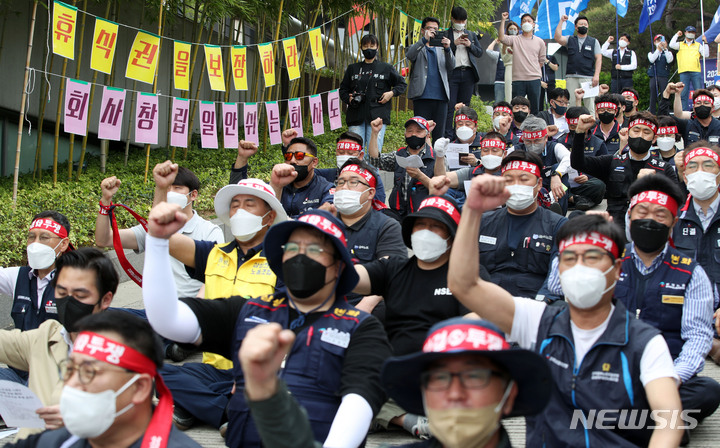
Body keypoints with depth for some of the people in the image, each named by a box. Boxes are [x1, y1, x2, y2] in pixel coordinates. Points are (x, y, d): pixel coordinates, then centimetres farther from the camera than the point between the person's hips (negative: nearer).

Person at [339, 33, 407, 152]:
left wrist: (392, 93, 1)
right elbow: (343, 89, 21)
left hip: (378, 116, -2)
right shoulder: (353, 69, 16)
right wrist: (349, 98, 0)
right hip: (356, 116, 2)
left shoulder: (386, 68, 11)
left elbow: (402, 84, 19)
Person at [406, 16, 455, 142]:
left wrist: (447, 49, -11)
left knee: (439, 134, 3)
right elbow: (409, 55, -11)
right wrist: (424, 39, -20)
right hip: (422, 97, -3)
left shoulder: (441, 49, 21)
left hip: (440, 97, 3)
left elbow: (451, 67, 5)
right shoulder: (418, 48, 12)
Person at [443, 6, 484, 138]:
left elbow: (480, 52, 17)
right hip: (452, 73, -3)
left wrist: (470, 45, 0)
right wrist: (454, 44, -11)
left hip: (468, 73, 4)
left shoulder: (471, 35, 19)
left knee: (464, 106, 4)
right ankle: (447, 137, -9)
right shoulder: (445, 35, 7)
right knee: (450, 106, -9)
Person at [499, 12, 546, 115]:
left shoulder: (540, 42, 12)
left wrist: (534, 71, 9)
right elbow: (501, 38, -10)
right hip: (518, 79, -1)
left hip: (534, 79, 1)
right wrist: (503, 21, -12)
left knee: (534, 108, 4)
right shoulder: (515, 40, 7)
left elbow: (541, 61, 17)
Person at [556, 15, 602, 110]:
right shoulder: (570, 40, 16)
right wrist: (561, 21, 0)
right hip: (571, 77, 1)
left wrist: (596, 75, -6)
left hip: (588, 78, -1)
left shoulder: (594, 41, 14)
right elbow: (558, 38, -2)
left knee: (590, 105, -7)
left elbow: (599, 59, 7)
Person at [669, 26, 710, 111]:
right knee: (683, 93, -3)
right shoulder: (680, 45, 16)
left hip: (696, 72, 1)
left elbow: (706, 55, 9)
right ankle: (684, 111, 0)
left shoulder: (698, 45, 18)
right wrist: (677, 35, 6)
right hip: (683, 72, -1)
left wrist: (705, 43, 4)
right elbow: (672, 45, -4)